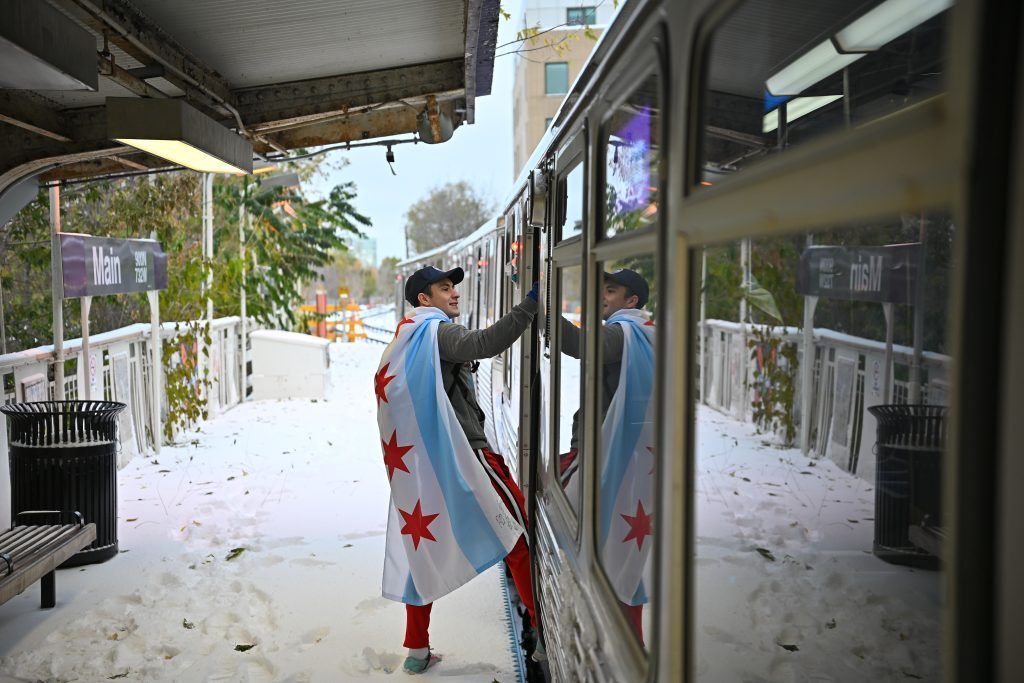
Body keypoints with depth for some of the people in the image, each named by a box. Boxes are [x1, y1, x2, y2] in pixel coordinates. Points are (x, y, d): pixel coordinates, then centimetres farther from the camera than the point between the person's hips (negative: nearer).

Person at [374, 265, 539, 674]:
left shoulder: (405, 339, 20)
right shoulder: (436, 331, -9)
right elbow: (483, 343, -29)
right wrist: (531, 304, -31)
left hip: (414, 464, 9)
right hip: (458, 456, -9)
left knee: (423, 546, 12)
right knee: (516, 528, 2)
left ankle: (417, 649, 18)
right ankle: (543, 622, 7)